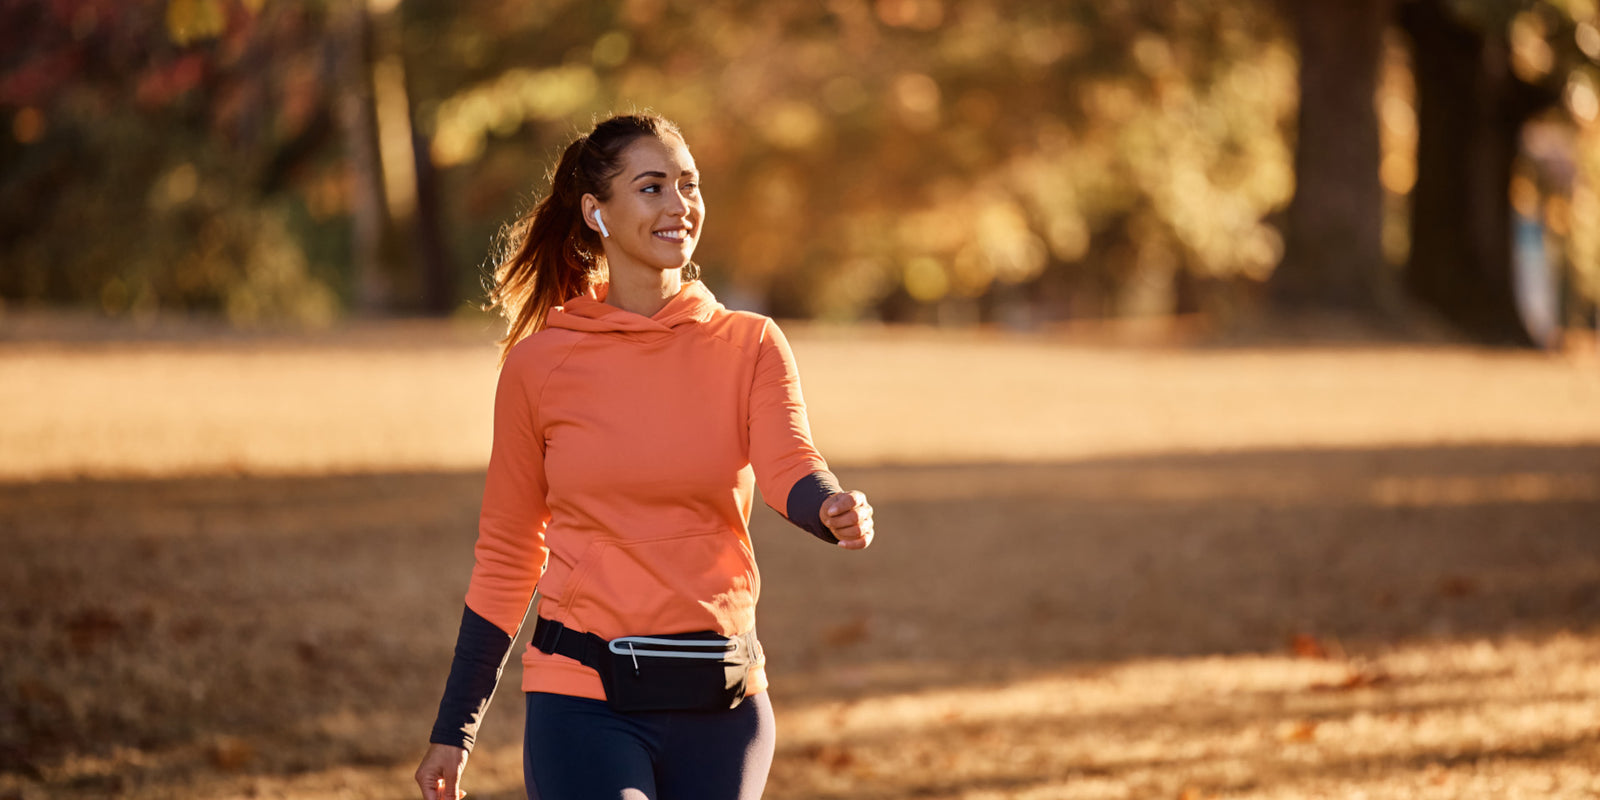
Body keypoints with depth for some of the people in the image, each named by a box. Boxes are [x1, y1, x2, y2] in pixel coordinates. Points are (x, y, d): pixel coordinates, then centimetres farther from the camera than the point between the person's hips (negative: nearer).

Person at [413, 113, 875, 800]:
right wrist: (453, 730, 9)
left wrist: (834, 509, -39)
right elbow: (506, 556, 8)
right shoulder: (539, 363, 1)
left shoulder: (750, 346, 4)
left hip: (719, 701, 2)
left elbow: (788, 468, -14)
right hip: (584, 698, -2)